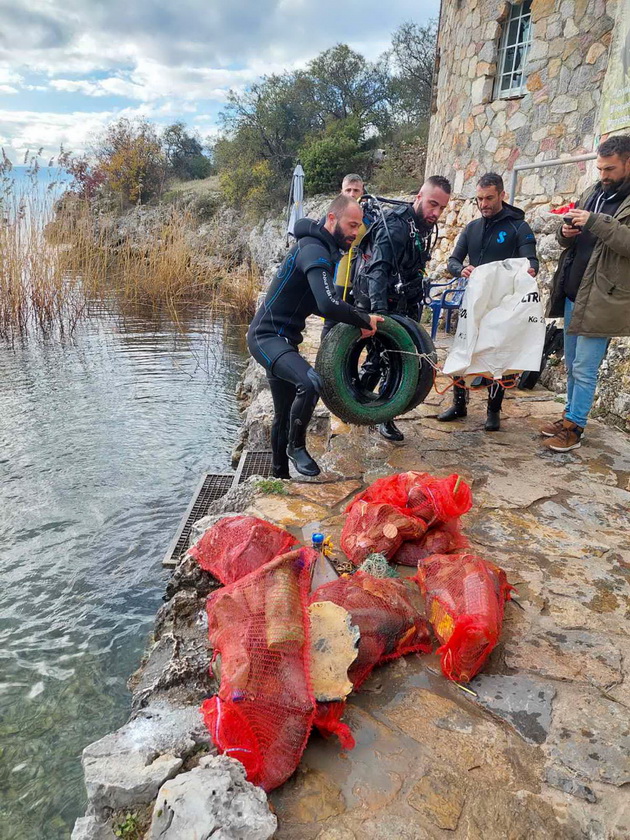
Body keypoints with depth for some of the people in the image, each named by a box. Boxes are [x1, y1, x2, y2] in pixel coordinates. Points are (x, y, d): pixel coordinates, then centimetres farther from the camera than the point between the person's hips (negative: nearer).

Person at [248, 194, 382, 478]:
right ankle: (296, 446, -10)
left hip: (280, 338, 10)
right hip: (268, 337, -10)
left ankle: (280, 476, 29)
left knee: (285, 414, 15)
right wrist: (365, 322, -20)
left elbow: (318, 304, 18)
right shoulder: (314, 250, -20)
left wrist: (355, 322, 4)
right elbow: (329, 304, -35)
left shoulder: (321, 248, 13)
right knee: (310, 383, -33)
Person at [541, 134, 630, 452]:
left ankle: (574, 428, 8)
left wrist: (595, 222, -24)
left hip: (601, 299, -7)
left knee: (584, 369, -3)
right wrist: (565, 232, -2)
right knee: (572, 365, 15)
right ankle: (570, 414, 28)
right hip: (571, 294, 7)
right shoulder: (594, 192, 14)